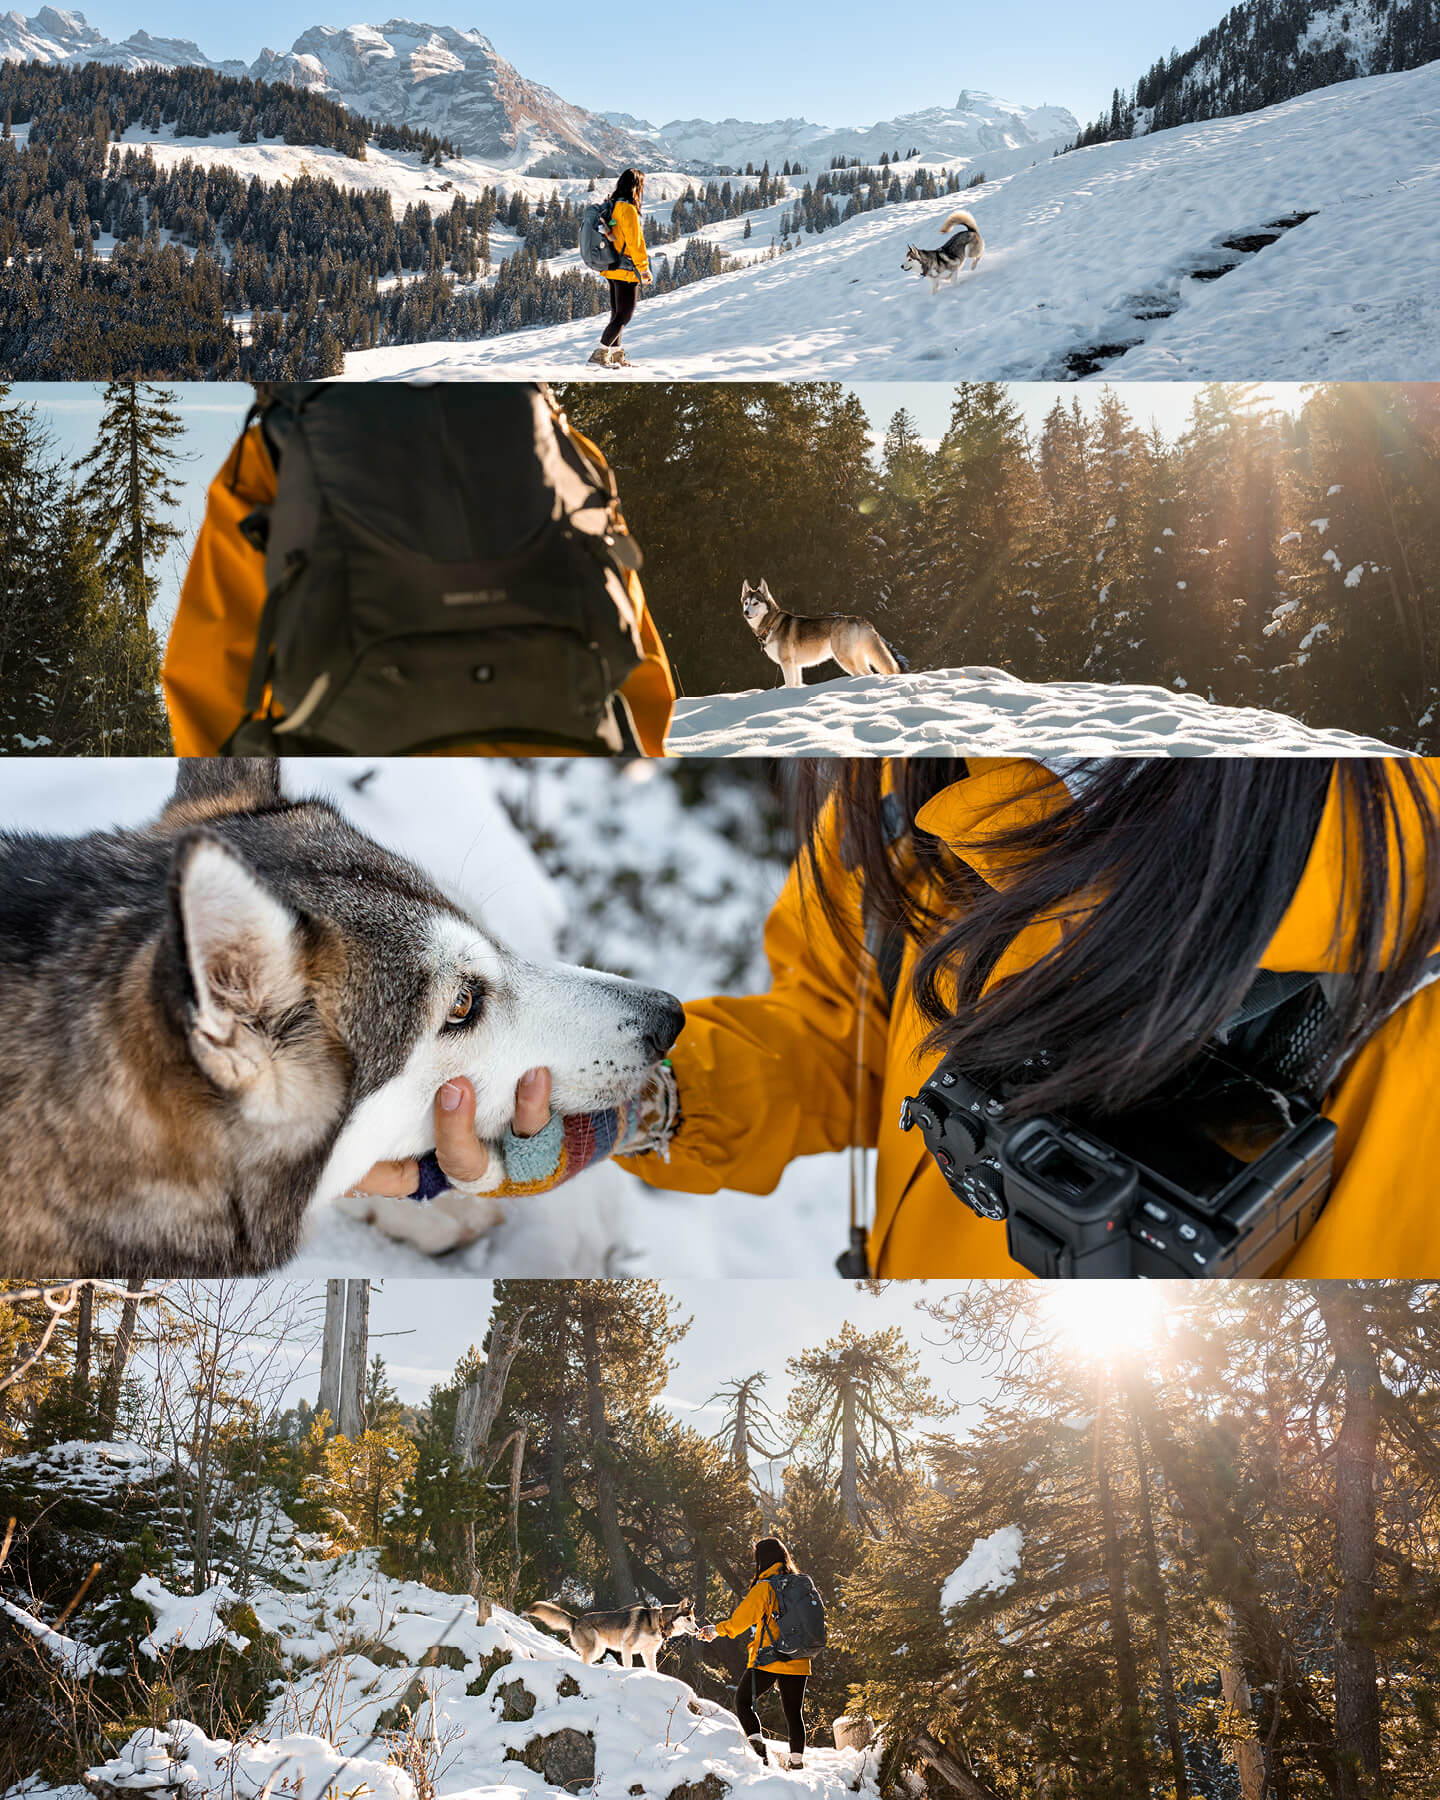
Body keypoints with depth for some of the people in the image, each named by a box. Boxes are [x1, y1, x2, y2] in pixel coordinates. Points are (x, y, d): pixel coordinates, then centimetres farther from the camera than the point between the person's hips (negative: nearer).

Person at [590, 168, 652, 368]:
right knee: (625, 315, -5)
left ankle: (615, 354, 21)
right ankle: (600, 352, -10)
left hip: (612, 269, 9)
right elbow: (635, 241, -18)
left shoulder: (610, 206, 10)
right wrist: (644, 268, -11)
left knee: (617, 313, 16)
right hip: (627, 271, -9)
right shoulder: (628, 209, -17)